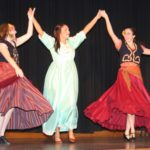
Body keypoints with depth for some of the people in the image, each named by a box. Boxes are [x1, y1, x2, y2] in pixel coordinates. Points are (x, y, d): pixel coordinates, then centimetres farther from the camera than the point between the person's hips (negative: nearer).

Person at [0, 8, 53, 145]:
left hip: (14, 76, 8)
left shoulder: (14, 42, 17)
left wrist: (30, 19, 18)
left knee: (12, 105, 3)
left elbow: (29, 34, 21)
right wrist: (16, 68, -39)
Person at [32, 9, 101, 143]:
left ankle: (71, 132, 0)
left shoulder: (72, 41, 10)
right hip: (57, 76, -3)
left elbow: (85, 30, 12)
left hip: (70, 76, 3)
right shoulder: (52, 42, 2)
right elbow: (40, 32, -5)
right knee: (57, 103, -2)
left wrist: (97, 17, 12)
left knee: (70, 103, -3)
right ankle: (57, 133, 4)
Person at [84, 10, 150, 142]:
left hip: (137, 77, 3)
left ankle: (127, 131, 9)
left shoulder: (139, 47, 12)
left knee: (132, 102, 3)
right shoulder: (120, 44, 4)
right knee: (130, 102, -11)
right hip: (124, 75, -3)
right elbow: (111, 33, -5)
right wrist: (106, 17, -10)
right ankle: (131, 131, -6)